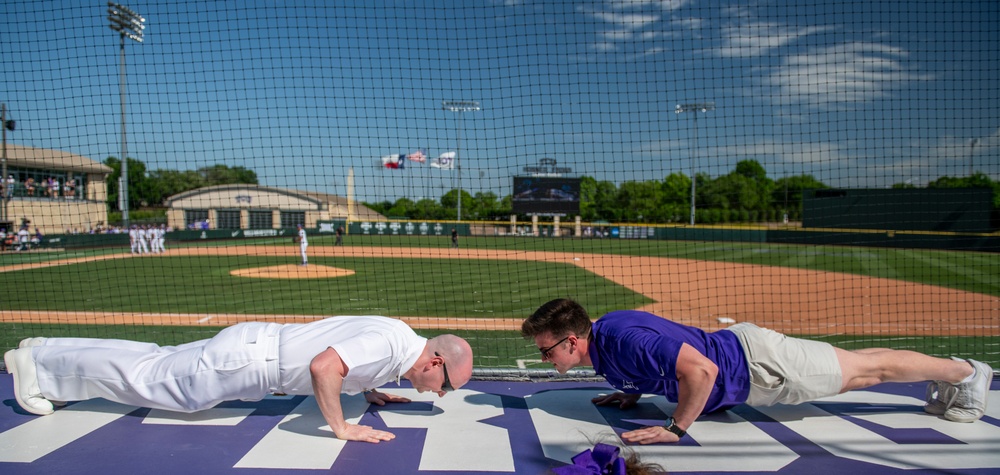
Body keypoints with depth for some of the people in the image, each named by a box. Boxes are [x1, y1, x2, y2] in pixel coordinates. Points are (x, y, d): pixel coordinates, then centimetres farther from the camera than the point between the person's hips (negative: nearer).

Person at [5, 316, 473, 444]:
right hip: (249, 358, -8)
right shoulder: (389, 344, -26)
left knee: (157, 361, 19)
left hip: (257, 342, 8)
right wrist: (342, 428, -30)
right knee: (146, 376, 7)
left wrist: (369, 390, 13)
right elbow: (322, 366, -39)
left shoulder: (400, 336, 3)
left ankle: (48, 353, 32)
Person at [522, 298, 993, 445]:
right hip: (734, 344, 8)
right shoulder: (602, 333, -3)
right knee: (853, 372, 24)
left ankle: (964, 371, 33)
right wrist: (632, 393, 8)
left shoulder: (625, 339, -34)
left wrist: (676, 429, -32)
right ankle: (952, 376, 42)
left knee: (867, 369, 12)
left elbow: (702, 368, -40)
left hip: (754, 361, -8)